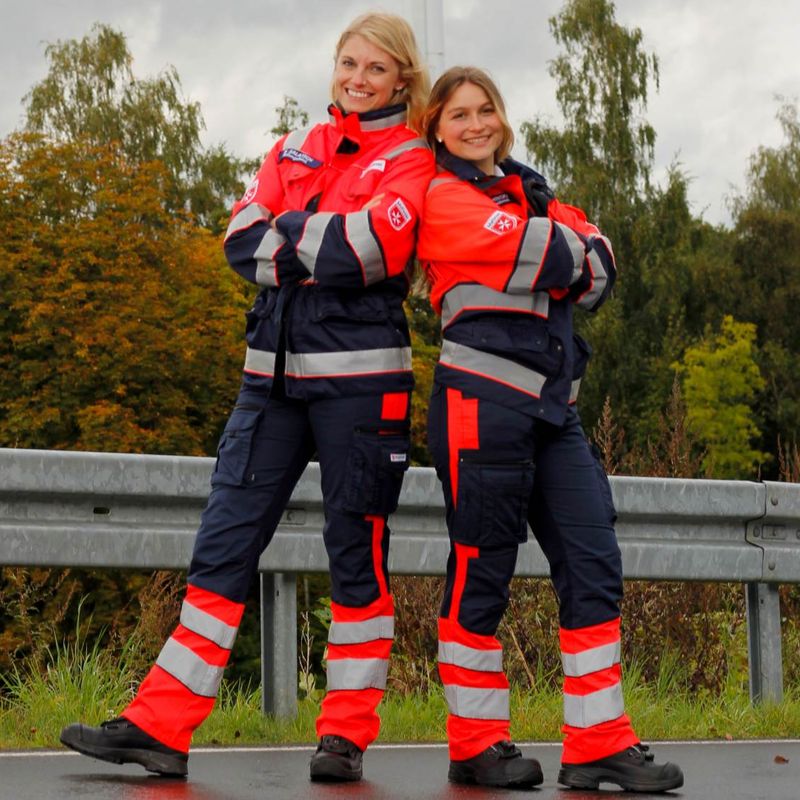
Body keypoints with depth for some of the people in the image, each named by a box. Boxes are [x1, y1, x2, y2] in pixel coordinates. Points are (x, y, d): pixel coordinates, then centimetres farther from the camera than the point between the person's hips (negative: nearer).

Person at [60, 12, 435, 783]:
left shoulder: (411, 161, 1)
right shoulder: (294, 151, 17)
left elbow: (376, 248, -18)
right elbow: (242, 240, 3)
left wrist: (290, 232, -5)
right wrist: (328, 243, -10)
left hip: (359, 376, -5)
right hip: (274, 372, 5)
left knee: (357, 553, 1)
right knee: (223, 542, 1)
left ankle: (346, 735, 10)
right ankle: (159, 725, 2)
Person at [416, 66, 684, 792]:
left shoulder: (527, 189, 21)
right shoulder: (443, 197, -1)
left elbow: (601, 268, 9)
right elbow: (542, 255, -13)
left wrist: (554, 259, -7)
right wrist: (574, 250, 5)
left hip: (553, 404, 7)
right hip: (483, 399, -7)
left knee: (594, 564, 1)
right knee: (483, 570, -2)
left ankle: (598, 742, 3)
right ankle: (476, 746, 7)